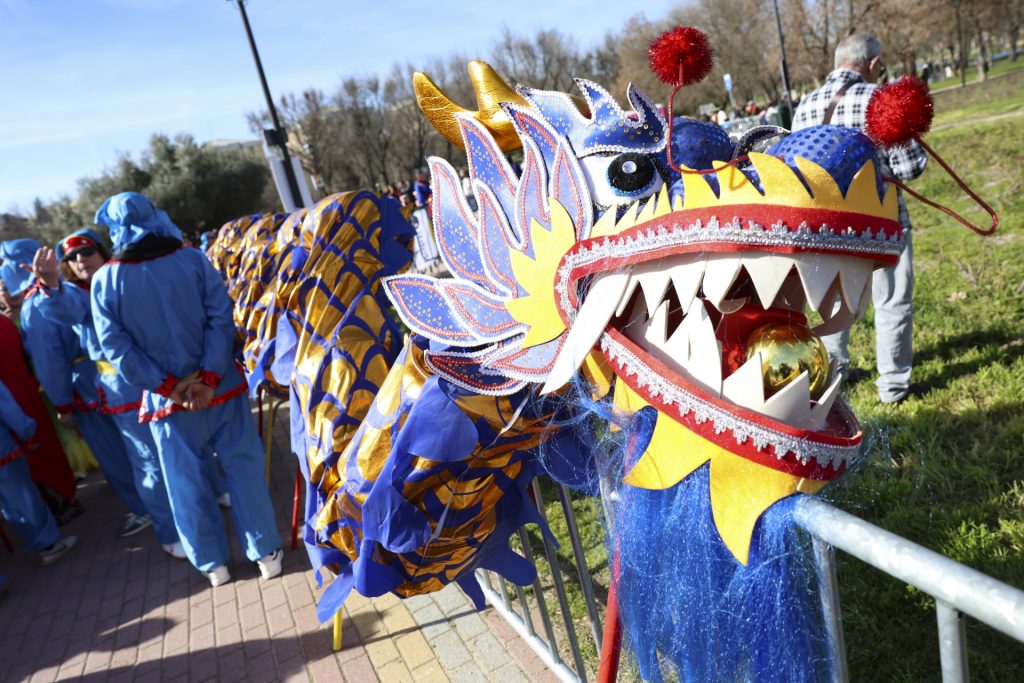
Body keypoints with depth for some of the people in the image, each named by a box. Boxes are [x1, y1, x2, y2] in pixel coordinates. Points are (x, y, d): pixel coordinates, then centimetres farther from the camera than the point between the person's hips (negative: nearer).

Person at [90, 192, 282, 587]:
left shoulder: (104, 281, -5)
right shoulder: (194, 261, -6)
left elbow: (116, 347, -9)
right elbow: (221, 320, -13)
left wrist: (168, 386, -8)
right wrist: (209, 378, -14)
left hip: (166, 399, 0)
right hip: (219, 387, 0)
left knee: (187, 483, 14)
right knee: (243, 469, 10)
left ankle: (213, 564, 26)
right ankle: (267, 553, 18)